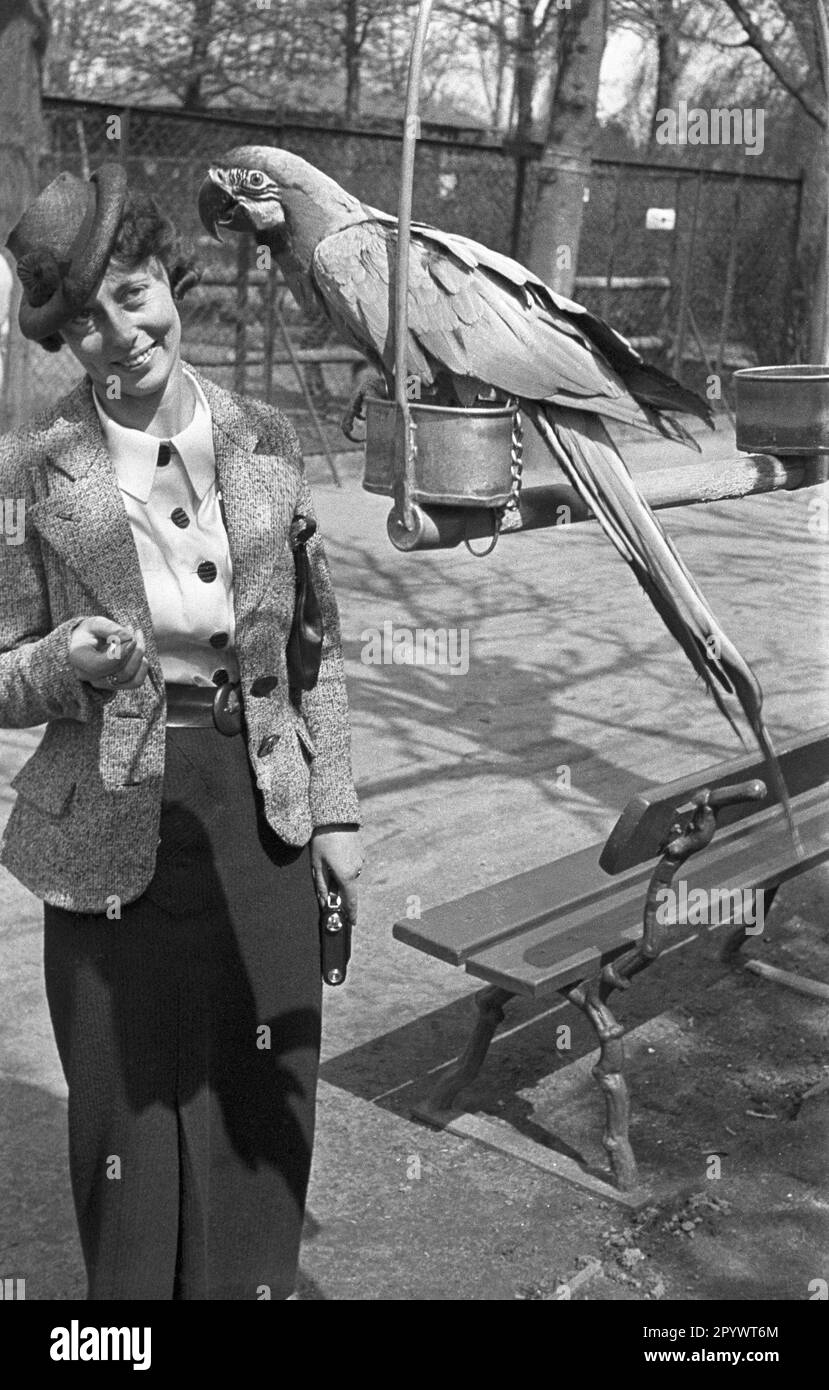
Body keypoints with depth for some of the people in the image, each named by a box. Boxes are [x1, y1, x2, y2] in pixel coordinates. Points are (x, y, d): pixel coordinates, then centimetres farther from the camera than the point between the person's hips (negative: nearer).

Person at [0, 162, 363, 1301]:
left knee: (264, 1094, 13)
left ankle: (253, 1284, 36)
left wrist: (335, 808, 6)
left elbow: (317, 640, 8)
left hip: (262, 808, 3)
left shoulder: (264, 440, 2)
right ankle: (133, 1294, 36)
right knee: (130, 1108, 11)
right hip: (115, 828, -2)